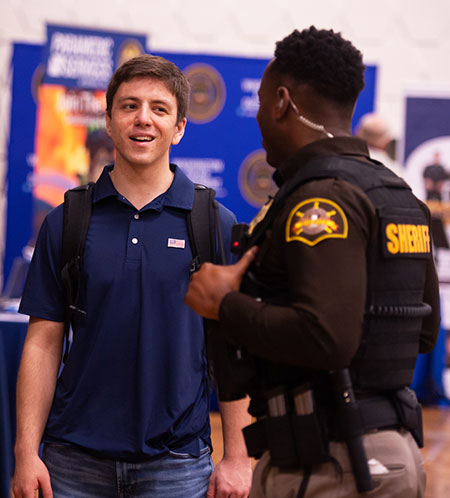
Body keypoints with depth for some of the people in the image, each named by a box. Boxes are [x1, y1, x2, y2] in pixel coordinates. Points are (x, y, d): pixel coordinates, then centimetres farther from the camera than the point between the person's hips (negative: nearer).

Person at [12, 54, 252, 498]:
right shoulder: (65, 222, 4)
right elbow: (43, 344, 3)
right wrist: (26, 453, -4)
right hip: (76, 459, 1)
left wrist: (237, 458, -4)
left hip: (176, 461, -1)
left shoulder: (216, 225, 1)